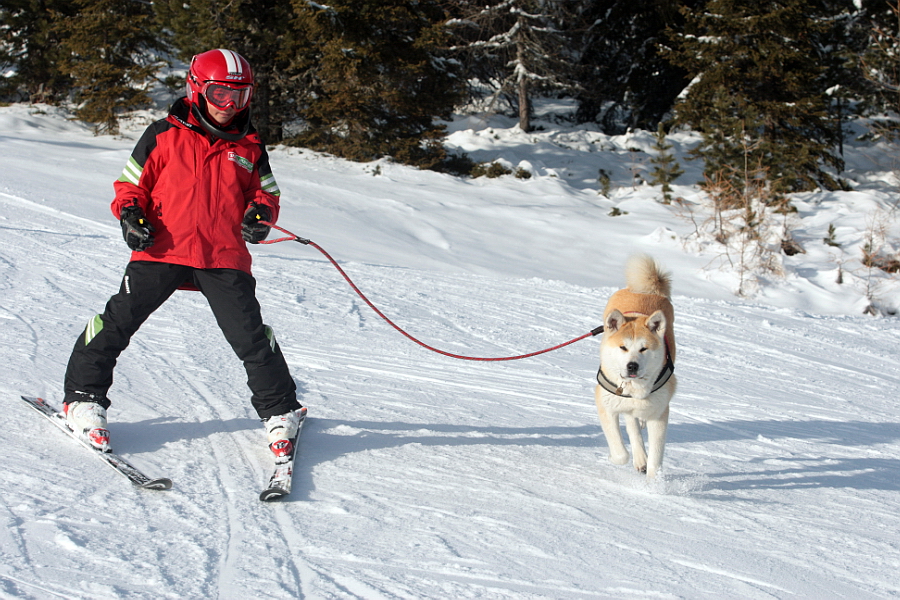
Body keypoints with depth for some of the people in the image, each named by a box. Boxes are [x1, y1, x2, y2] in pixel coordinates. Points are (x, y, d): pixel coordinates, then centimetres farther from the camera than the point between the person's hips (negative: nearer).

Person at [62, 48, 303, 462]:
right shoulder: (164, 136, 6)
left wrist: (261, 214, -1)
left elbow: (265, 191, 22)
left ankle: (280, 411, 12)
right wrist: (130, 214, -8)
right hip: (162, 250, -1)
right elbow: (131, 183, 11)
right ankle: (83, 397, 9)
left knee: (250, 336, -6)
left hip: (225, 257, 1)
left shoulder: (249, 148, 14)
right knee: (119, 320, -8)